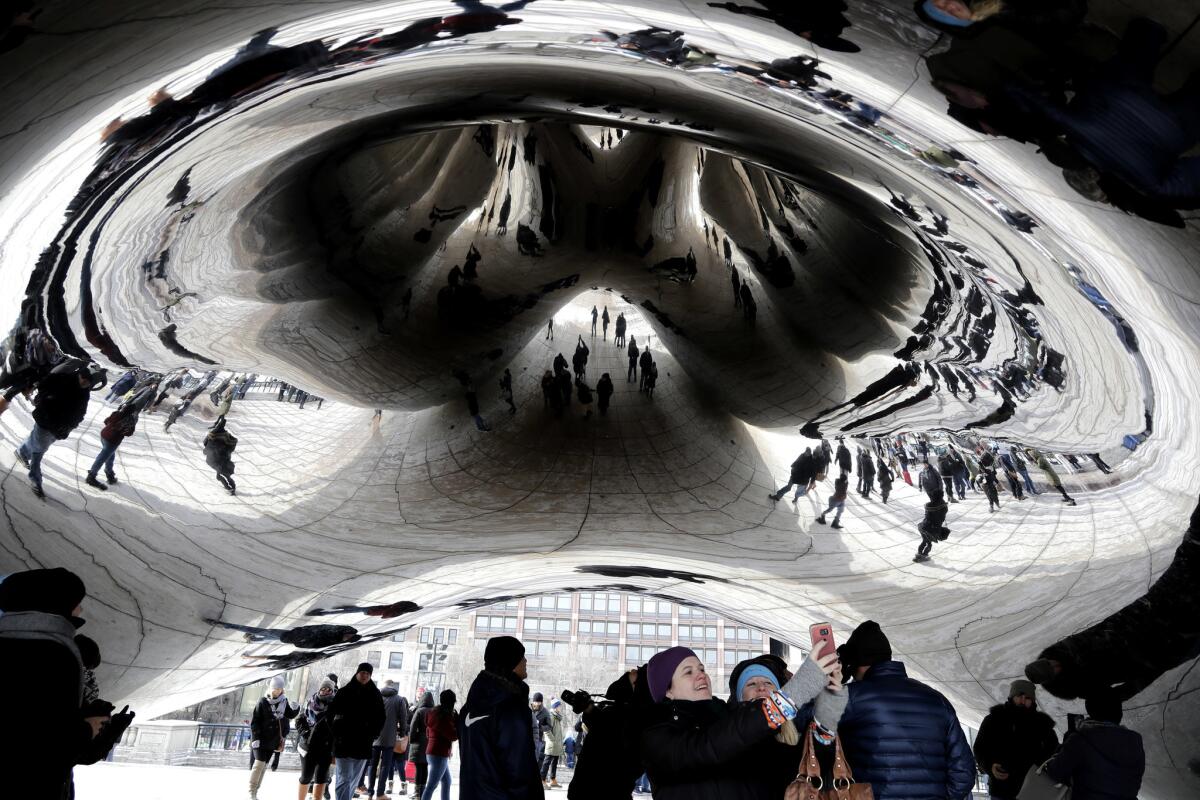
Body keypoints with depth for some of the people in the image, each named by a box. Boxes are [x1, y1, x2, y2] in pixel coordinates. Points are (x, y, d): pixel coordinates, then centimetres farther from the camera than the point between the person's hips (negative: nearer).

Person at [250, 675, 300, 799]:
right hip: (261, 739, -4)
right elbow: (254, 721, -10)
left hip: (273, 740, 4)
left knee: (264, 765, 11)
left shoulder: (284, 701, 2)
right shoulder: (263, 701, -10)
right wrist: (255, 738, -15)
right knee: (259, 763, -11)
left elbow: (290, 715, 9)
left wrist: (295, 709, -13)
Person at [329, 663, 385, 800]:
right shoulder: (344, 691, 0)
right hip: (344, 742, -3)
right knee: (344, 779, -9)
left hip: (363, 744, 3)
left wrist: (372, 734, 0)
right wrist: (336, 733, -6)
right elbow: (330, 713, 1)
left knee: (353, 781, 11)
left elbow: (380, 717, 10)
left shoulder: (375, 694, 6)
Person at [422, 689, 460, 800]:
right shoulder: (444, 716, -18)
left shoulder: (435, 713, 10)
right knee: (432, 785, -8)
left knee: (446, 782, 17)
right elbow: (453, 735, -18)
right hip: (439, 755, -10)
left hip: (433, 752, 10)